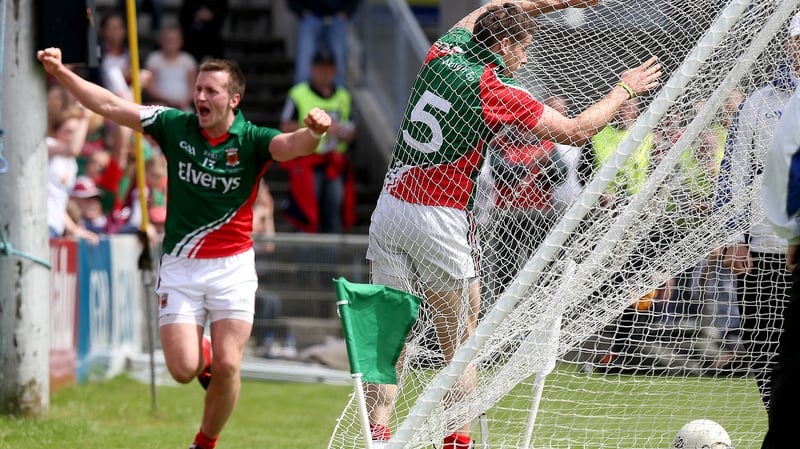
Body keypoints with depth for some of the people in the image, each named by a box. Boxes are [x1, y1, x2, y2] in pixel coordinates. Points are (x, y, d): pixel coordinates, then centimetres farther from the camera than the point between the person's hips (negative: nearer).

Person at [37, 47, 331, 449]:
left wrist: (313, 132, -52)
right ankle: (203, 355, 30)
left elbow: (292, 146, -28)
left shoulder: (251, 141, -8)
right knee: (183, 369, -8)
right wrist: (61, 73, -11)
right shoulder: (175, 126, -2)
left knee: (227, 366, -10)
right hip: (179, 266, 1)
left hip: (231, 266, -1)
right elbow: (110, 106, -2)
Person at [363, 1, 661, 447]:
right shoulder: (497, 92, -9)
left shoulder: (442, 55, 7)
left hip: (390, 205, 6)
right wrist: (624, 90, 10)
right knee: (461, 338, 6)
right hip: (440, 219, -6)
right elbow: (576, 131, -3)